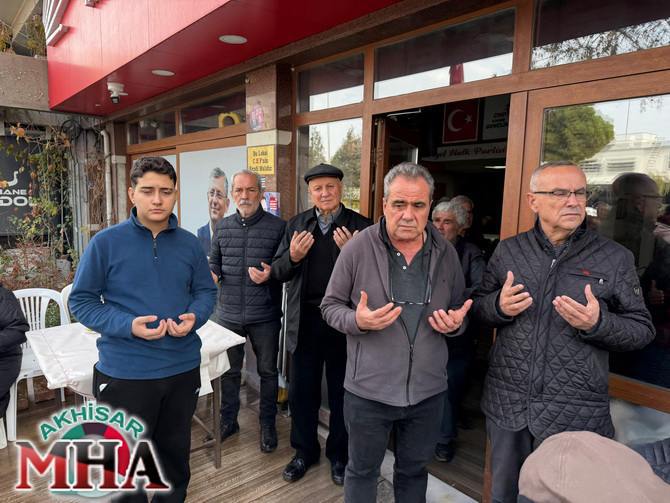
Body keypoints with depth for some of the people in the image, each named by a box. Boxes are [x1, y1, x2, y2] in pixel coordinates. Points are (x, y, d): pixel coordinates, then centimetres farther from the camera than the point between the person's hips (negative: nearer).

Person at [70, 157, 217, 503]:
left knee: (175, 453, 24)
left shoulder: (189, 243, 0)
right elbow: (81, 300, -7)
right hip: (125, 372, -3)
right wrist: (128, 326, -22)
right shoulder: (106, 242, -10)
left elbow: (206, 291, 7)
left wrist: (194, 318, -15)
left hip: (183, 368, 4)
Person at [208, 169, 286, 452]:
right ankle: (228, 420, 37)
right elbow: (215, 263, 15)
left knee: (267, 372, 11)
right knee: (229, 371, 17)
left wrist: (271, 274, -21)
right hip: (228, 314, 3)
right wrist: (211, 275, -6)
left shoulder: (277, 226, -6)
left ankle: (268, 424, 30)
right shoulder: (223, 227, 7)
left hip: (265, 316, -3)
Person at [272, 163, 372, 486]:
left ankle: (339, 454, 36)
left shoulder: (360, 226, -6)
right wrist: (292, 256, -20)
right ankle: (305, 451, 37)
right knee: (301, 391, 15)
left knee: (341, 392, 15)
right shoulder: (296, 225, 4)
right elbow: (278, 272, 0)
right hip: (305, 320, 3)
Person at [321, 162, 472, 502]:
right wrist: (357, 321, -24)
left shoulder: (446, 253, -1)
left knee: (414, 470, 24)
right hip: (368, 390, -2)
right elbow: (330, 306, -4)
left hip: (428, 391, 3)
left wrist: (454, 323, -11)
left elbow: (458, 308, 12)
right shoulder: (358, 248, -12)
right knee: (362, 471, 19)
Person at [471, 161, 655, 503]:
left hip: (575, 413, -2)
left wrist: (598, 323, -20)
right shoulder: (508, 250, 2)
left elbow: (642, 330, -1)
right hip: (506, 403, 2)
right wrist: (498, 306, -15)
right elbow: (477, 308, 7)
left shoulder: (615, 258, -3)